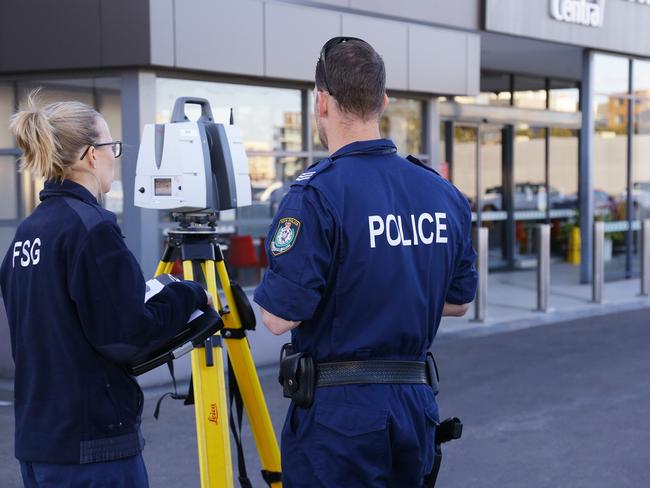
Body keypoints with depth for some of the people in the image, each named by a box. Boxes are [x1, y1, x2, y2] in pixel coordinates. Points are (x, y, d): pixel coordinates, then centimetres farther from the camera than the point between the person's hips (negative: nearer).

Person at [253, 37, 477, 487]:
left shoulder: (317, 195, -16)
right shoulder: (444, 194, 3)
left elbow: (280, 316, -16)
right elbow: (458, 301, 13)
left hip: (337, 412, -6)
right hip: (416, 401, 6)